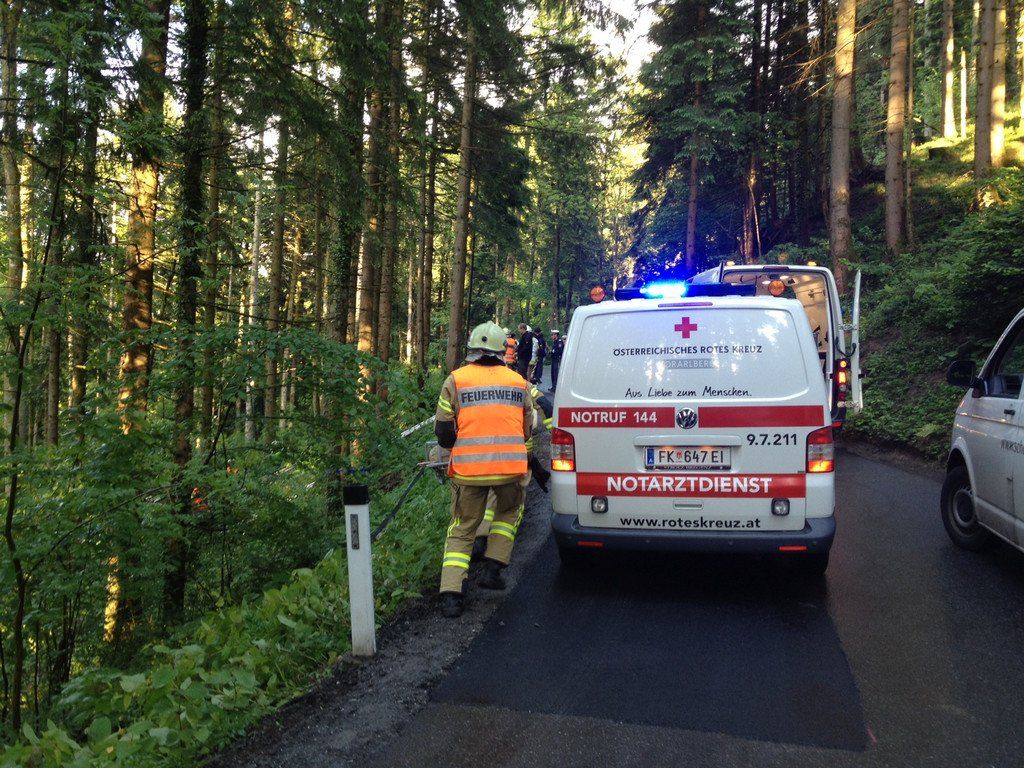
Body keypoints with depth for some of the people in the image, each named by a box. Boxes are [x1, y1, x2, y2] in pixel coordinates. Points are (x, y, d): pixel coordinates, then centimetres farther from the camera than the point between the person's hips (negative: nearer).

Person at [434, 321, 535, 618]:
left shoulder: (456, 380, 2)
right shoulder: (519, 382, 10)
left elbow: (443, 432, 2)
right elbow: (527, 430, 18)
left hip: (468, 469, -1)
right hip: (510, 467, 1)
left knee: (461, 530, 13)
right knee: (507, 513, 29)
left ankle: (451, 594, 4)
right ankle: (492, 569, 22)